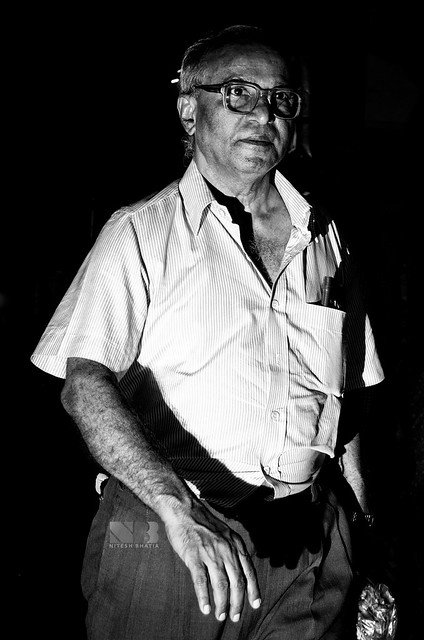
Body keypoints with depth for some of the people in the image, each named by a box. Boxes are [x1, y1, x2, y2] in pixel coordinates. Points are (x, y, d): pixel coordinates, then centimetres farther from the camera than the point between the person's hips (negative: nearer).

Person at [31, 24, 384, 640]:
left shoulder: (321, 237, 9)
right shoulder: (140, 232, -4)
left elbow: (343, 395, 14)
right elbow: (85, 382, -16)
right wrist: (180, 507, -28)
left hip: (308, 543, 4)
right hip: (166, 536, -3)